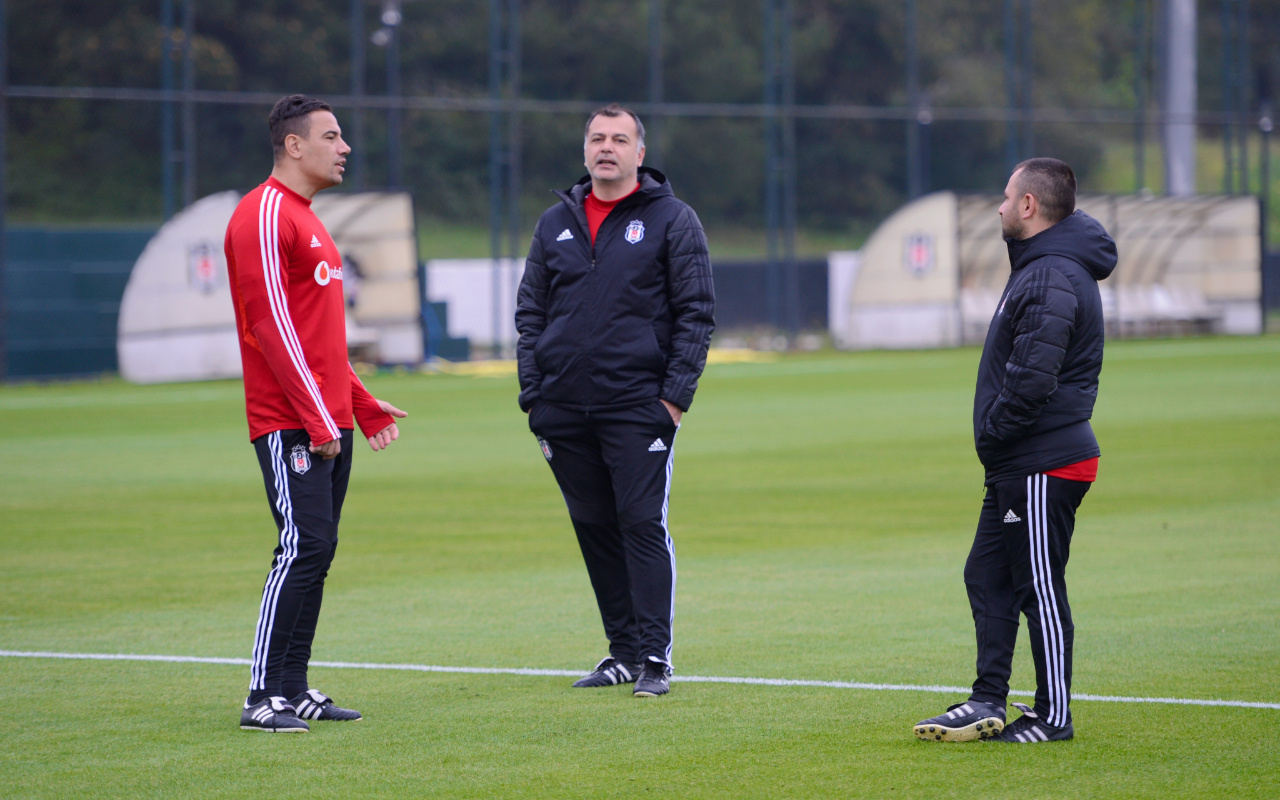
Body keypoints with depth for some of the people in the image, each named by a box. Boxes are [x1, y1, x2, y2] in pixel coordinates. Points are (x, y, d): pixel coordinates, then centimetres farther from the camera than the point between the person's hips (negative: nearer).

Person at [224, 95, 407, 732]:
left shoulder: (306, 220, 21)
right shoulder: (264, 217, -11)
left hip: (329, 422, 10)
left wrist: (362, 405, 22)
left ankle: (295, 691, 13)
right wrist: (318, 419, -20)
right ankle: (265, 698, -12)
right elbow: (272, 326, -17)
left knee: (317, 550, 9)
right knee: (304, 547, -14)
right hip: (290, 424, -10)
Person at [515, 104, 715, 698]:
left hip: (637, 406, -4)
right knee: (595, 529, 7)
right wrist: (533, 393, 6)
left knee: (643, 525, -8)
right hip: (564, 412, 4)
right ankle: (624, 649, 14)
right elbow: (530, 311, 16)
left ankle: (655, 657, -6)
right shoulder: (556, 224, 14)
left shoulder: (672, 221, 2)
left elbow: (696, 313, -1)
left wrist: (675, 394, -9)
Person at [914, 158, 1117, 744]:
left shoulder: (1052, 279, -19)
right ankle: (989, 703, 14)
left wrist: (992, 432, -13)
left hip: (1042, 465, -11)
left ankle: (1054, 716, 3)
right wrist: (994, 440, 14)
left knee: (1040, 588, -3)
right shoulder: (1039, 268, 16)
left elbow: (1033, 380, -26)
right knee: (987, 576, 11)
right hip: (1017, 464, 11)